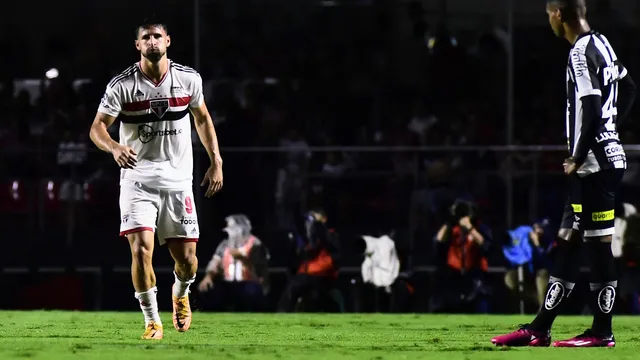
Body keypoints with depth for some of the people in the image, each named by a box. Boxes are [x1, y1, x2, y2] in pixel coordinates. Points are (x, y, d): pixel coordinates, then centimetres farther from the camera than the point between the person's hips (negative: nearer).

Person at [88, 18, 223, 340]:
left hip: (178, 180, 2)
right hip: (137, 178, -2)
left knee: (186, 258, 2)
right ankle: (152, 321, -2)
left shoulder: (188, 79, 0)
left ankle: (181, 294, 38)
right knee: (141, 249, -18)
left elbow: (202, 118, 15)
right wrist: (114, 147, -33)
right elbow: (97, 127, -11)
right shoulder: (122, 85, -8)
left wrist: (216, 162, 10)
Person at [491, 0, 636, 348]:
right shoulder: (601, 45, 14)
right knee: (566, 243, 11)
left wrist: (578, 158, -14)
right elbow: (629, 89, 26)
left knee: (599, 245, -4)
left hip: (595, 164, -10)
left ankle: (602, 332, 2)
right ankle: (539, 330, 14)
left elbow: (591, 111, -23)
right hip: (606, 155, 10)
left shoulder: (581, 54, -16)